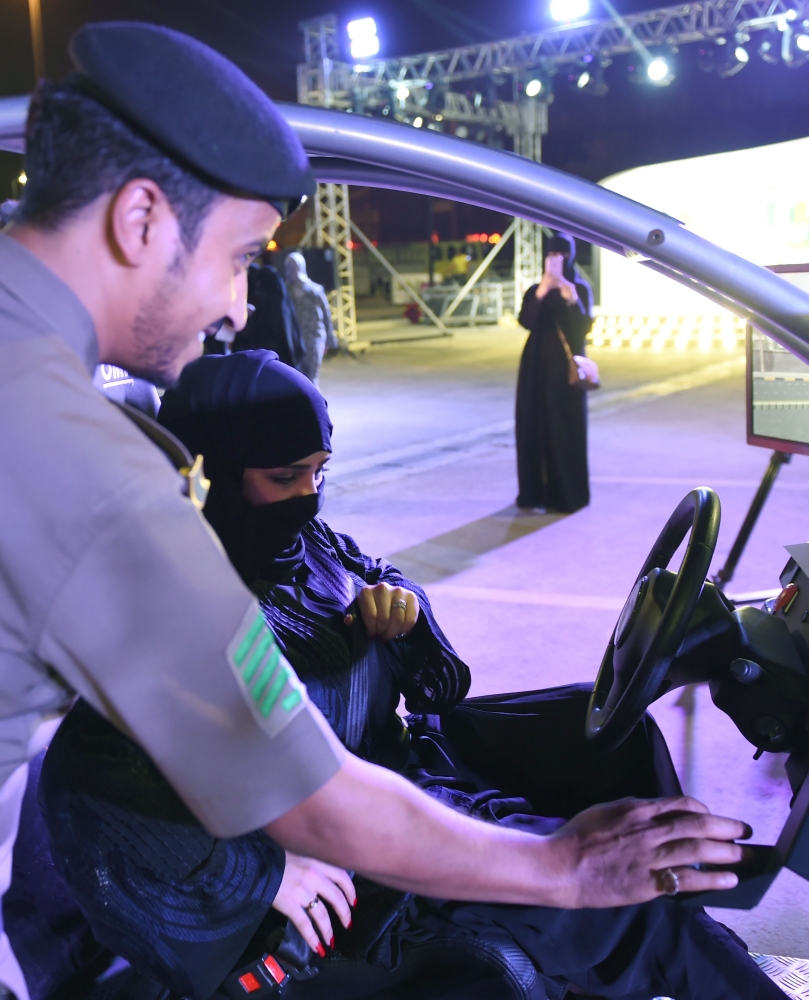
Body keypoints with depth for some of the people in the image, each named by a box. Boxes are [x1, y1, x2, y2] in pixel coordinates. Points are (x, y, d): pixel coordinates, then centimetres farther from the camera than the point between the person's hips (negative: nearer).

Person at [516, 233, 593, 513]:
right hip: (537, 368, 3)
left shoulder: (580, 289, 0)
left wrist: (571, 298, -27)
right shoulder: (535, 291, 9)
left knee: (565, 430, -3)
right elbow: (526, 321, -10)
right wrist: (542, 292, -22)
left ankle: (567, 494, 4)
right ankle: (535, 491, 9)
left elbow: (583, 328, -14)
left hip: (566, 368, -3)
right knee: (534, 427, 1)